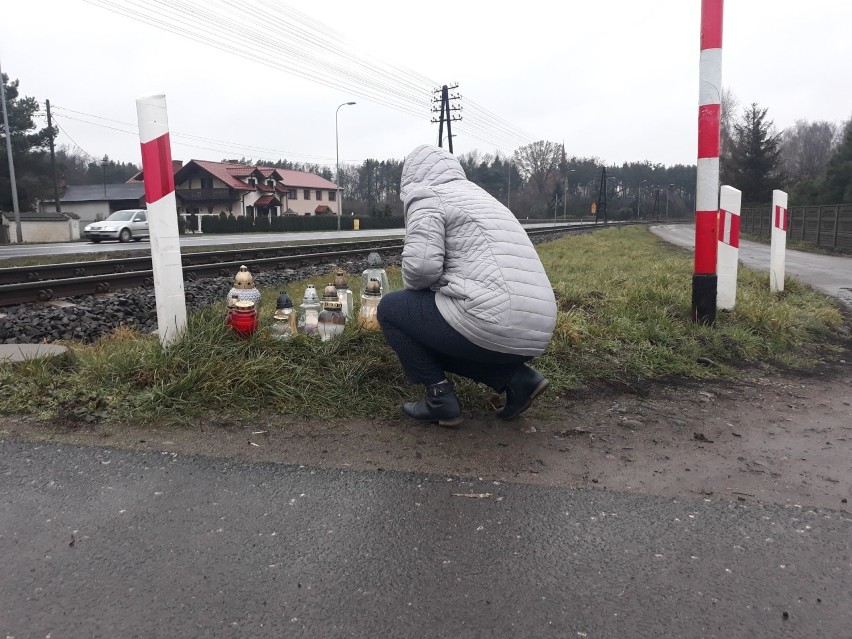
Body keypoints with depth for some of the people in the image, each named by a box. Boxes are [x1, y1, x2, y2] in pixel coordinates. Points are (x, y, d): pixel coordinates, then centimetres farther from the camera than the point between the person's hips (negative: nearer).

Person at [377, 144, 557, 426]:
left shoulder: (427, 195, 2)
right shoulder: (479, 196, 28)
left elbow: (421, 263, -14)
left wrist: (413, 288, 8)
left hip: (492, 325, -9)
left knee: (390, 308, 11)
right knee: (437, 336, 31)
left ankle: (440, 398, 7)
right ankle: (516, 377, 13)